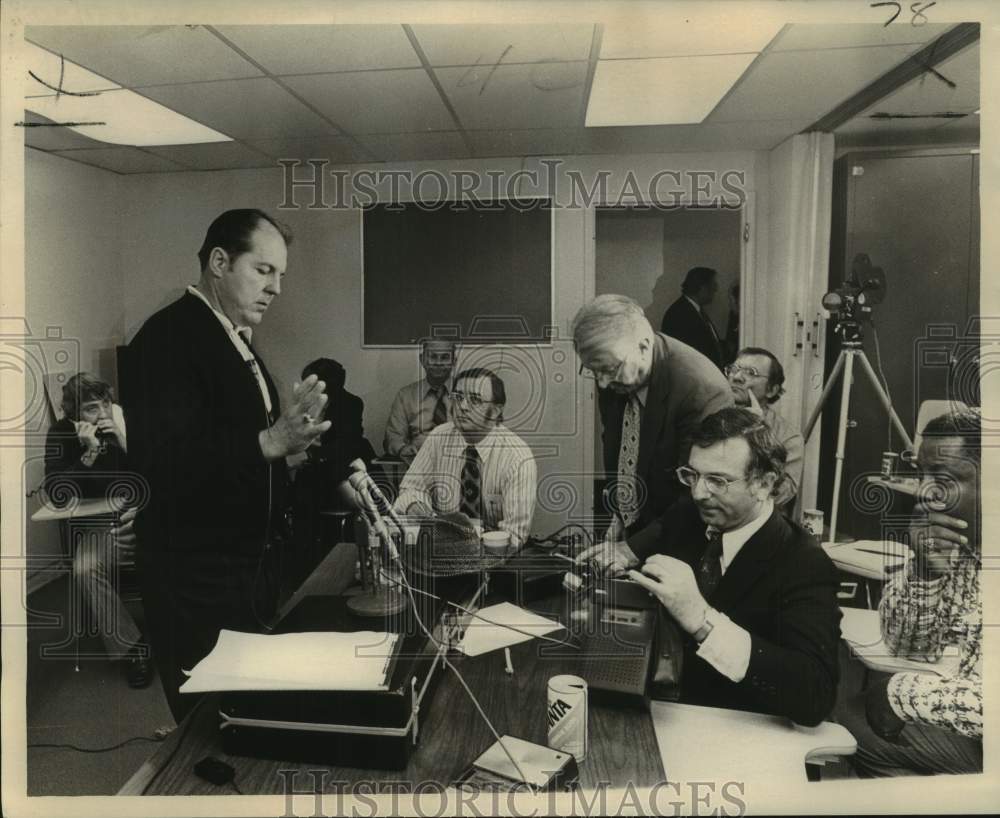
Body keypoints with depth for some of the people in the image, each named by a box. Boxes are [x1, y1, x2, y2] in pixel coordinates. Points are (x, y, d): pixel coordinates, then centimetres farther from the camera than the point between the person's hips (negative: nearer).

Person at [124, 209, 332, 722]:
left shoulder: (233, 340, 12)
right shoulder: (169, 337, -17)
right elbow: (159, 464, -27)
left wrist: (287, 439, 2)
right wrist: (269, 442, -34)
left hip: (248, 573, 9)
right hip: (197, 583, -9)